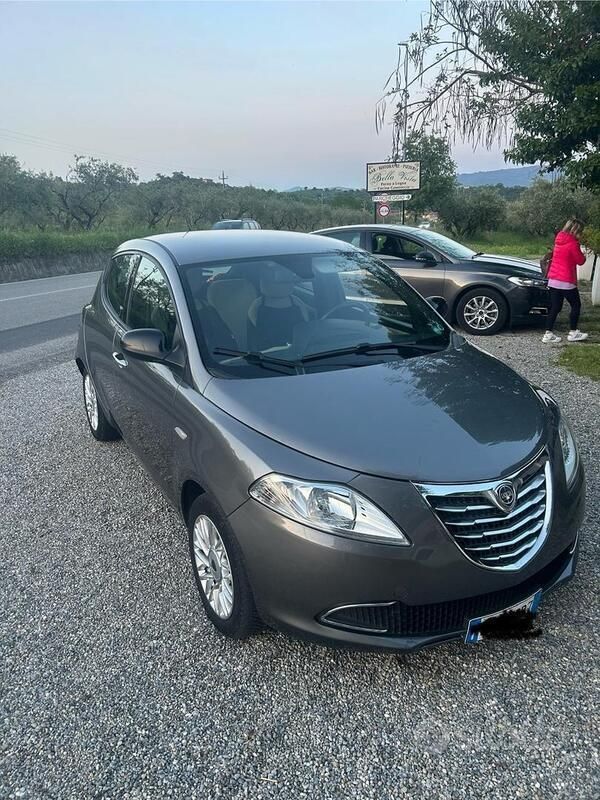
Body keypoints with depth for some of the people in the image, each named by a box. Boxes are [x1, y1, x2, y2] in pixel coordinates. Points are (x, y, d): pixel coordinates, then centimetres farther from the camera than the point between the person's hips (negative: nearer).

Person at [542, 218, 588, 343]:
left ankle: (548, 334, 5)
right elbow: (580, 261, -6)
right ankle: (573, 333, 12)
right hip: (566, 281, -7)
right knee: (576, 305, 8)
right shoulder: (573, 243, -13)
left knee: (555, 307, 9)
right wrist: (583, 256, 15)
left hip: (553, 279, 7)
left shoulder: (558, 239, 10)